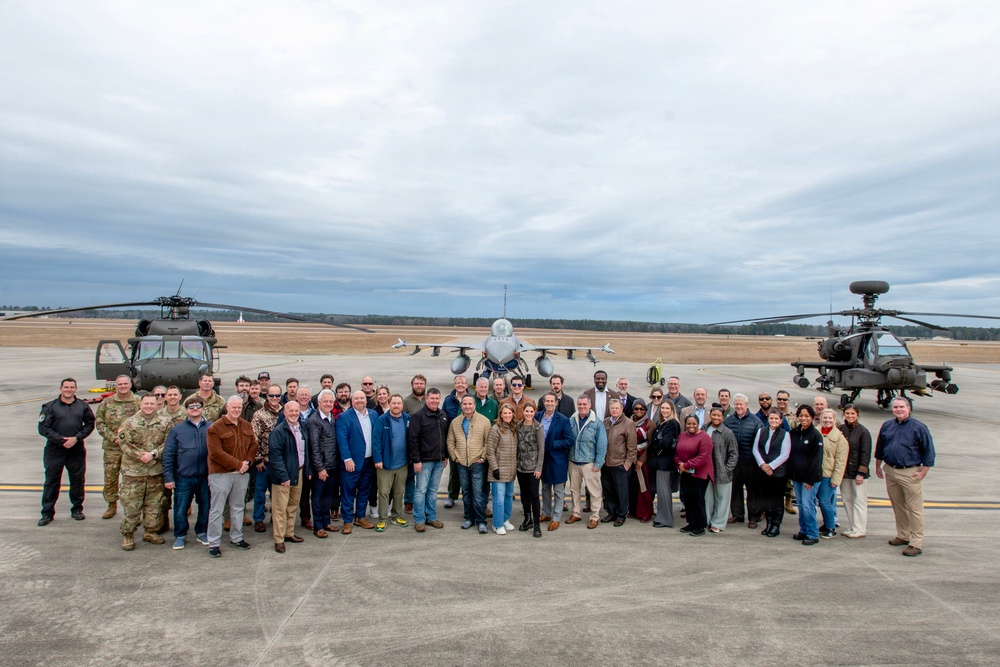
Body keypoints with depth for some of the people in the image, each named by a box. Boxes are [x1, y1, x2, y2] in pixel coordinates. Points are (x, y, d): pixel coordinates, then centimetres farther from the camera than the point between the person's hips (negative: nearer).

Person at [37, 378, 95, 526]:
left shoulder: (83, 406, 5)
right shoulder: (50, 407, 0)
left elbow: (89, 424, 5)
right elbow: (43, 428, -5)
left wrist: (77, 438, -10)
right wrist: (61, 440, -14)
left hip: (77, 450, 2)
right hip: (54, 450, -1)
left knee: (78, 480, 9)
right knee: (51, 481, 4)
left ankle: (77, 509, 22)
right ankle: (47, 513, 14)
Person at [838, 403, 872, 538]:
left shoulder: (863, 431, -8)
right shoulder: (841, 429, 4)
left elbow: (866, 453, -9)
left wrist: (861, 473, -12)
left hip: (857, 471, -5)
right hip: (844, 470, 5)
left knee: (859, 501, 2)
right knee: (847, 500, 11)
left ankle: (859, 530, 10)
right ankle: (849, 527, 21)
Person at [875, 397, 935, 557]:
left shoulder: (918, 428, -7)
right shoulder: (887, 426, 8)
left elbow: (929, 451, -6)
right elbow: (879, 448, 18)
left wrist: (923, 472, -10)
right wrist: (878, 466, 18)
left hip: (910, 473, -5)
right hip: (890, 471, 5)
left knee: (914, 509, -2)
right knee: (898, 506, 16)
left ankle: (916, 544, 2)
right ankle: (903, 536, 29)